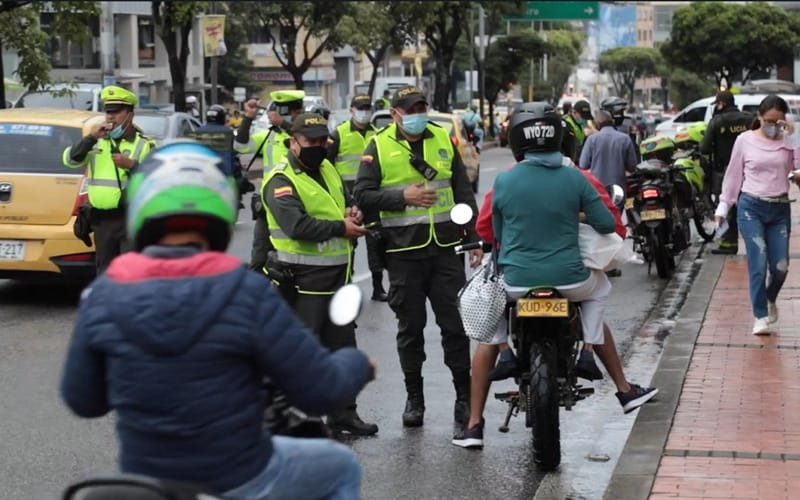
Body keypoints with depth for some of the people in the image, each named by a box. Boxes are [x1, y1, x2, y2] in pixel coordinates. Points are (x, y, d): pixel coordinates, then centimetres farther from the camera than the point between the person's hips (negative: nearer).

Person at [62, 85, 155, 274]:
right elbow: (70, 159, 1)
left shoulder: (143, 145, 2)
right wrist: (92, 138, -9)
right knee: (105, 270, 12)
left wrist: (131, 165, -18)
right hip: (102, 220, 5)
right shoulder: (97, 143, 14)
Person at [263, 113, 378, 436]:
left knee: (342, 345, 13)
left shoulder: (328, 171, 15)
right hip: (303, 281, -8)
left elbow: (348, 201, 29)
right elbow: (297, 225, -25)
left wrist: (353, 212, 5)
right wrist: (341, 227, -21)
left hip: (338, 276, 8)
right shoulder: (280, 181, -12)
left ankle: (343, 413, 23)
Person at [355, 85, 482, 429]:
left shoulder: (444, 140, 10)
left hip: (446, 247, 2)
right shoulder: (379, 146, 1)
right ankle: (414, 398, 18)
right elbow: (362, 195, -4)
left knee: (455, 323, 2)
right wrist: (403, 197, -16)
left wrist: (474, 239, 8)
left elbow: (464, 194, 13)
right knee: (410, 327, 7)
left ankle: (464, 397, 11)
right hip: (404, 252, -2)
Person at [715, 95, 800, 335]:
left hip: (780, 209, 2)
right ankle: (760, 316, 0)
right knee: (758, 263, -9)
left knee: (780, 266, 2)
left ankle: (770, 299, 34)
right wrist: (723, 205, 6)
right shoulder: (745, 140, 0)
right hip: (751, 207, -2)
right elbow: (733, 173, 7)